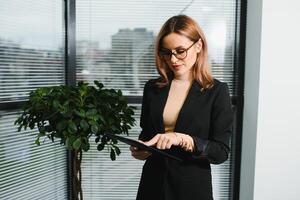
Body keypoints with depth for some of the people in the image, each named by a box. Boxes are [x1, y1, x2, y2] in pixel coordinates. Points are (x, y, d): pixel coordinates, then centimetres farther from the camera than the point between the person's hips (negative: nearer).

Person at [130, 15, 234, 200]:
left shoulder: (217, 91, -10)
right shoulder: (152, 87, 0)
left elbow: (221, 152, -12)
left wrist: (183, 140, -25)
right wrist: (140, 149, -9)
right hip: (153, 184, 3)